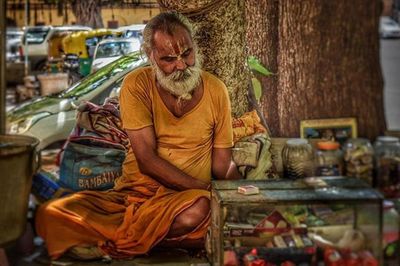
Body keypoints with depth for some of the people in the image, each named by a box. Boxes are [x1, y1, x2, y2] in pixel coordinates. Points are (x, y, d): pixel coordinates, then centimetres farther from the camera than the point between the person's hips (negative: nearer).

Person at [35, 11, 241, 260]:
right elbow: (147, 160, -10)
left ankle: (108, 242, -14)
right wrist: (206, 188, -17)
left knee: (198, 210, -39)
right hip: (134, 190, -1)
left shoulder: (215, 89, 1)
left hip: (190, 196, 1)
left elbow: (223, 164, 6)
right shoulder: (137, 85, -5)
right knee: (51, 214, -23)